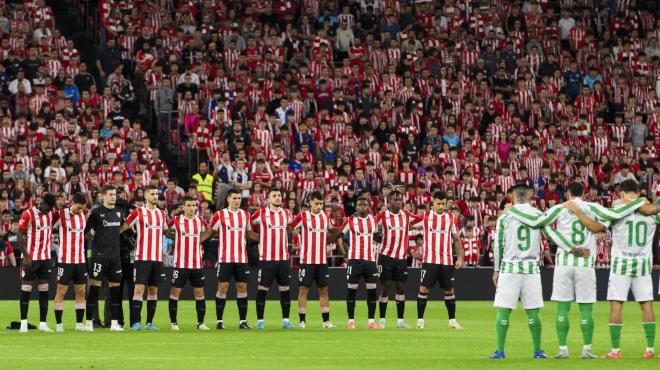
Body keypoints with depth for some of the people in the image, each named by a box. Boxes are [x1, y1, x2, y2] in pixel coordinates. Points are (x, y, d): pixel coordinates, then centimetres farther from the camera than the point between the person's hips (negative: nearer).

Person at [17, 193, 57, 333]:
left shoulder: (52, 214, 7)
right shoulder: (28, 214, -9)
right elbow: (20, 236, -9)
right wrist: (26, 256, -16)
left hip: (45, 258, 5)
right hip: (30, 258, -5)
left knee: (44, 290, 4)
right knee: (26, 289, -2)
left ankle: (43, 323, 7)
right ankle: (24, 322, 2)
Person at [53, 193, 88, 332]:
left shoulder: (84, 216, 9)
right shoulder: (61, 215, -6)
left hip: (81, 260, 5)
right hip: (65, 259, -5)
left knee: (81, 291, 3)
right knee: (61, 291, -3)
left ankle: (79, 323, 7)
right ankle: (59, 323, 2)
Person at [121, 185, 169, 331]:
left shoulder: (162, 214, 13)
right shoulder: (138, 212, -2)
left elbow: (166, 231, 28)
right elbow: (122, 228, 0)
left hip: (158, 258, 5)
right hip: (142, 257, -5)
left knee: (153, 290, 7)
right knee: (139, 288, -11)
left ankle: (149, 322, 12)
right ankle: (135, 322, -12)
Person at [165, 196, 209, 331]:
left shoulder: (200, 221, 6)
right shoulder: (176, 221, -4)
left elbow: (204, 233, 25)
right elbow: (166, 232, 9)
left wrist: (197, 241, 12)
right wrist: (178, 237, 3)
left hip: (197, 264, 3)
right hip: (180, 263, -3)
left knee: (199, 292, 3)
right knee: (175, 291, -2)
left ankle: (201, 322, 10)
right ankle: (173, 322, 6)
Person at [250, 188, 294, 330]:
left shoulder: (286, 214, 9)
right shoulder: (261, 213, -3)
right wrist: (257, 238, 5)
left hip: (283, 258, 4)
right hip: (266, 258, -4)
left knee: (285, 289, 4)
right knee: (262, 289, -2)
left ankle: (285, 320, 10)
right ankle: (260, 320, 4)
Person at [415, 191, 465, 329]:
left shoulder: (451, 217, 6)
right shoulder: (425, 216, 1)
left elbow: (456, 239, 11)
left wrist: (460, 258, 6)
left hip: (447, 261, 2)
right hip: (429, 260, -2)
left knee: (449, 289, 7)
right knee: (424, 288, -6)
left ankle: (452, 321, 15)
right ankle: (420, 320, 0)